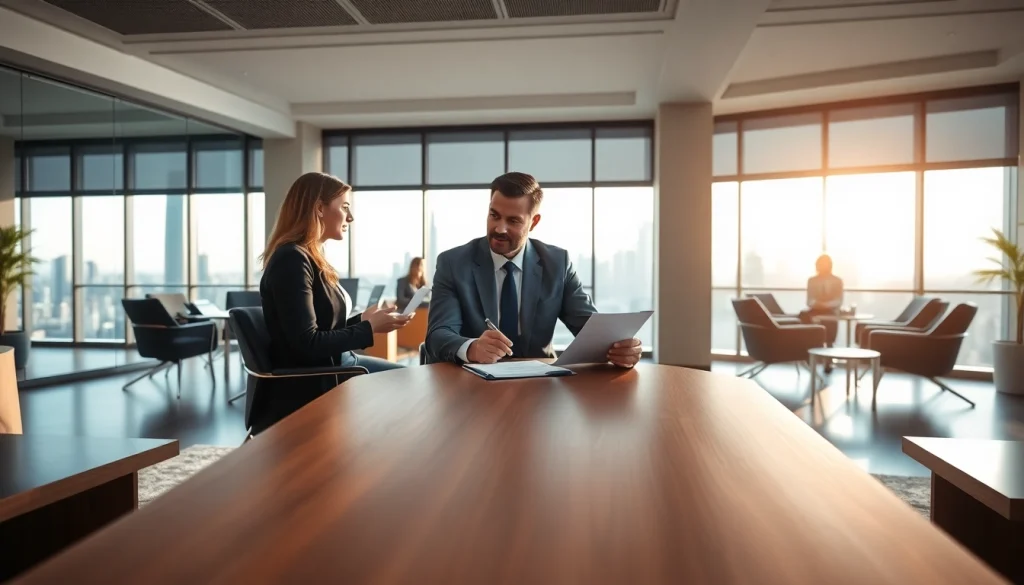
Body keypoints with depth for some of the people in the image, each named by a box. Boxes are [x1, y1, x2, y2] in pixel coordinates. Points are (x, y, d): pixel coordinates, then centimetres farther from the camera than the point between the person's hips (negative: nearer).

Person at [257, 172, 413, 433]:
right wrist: (369, 328, -18)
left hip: (334, 363, 10)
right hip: (310, 387, -10)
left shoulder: (312, 257, 10)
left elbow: (325, 328, 9)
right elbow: (307, 343, -25)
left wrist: (363, 318, 1)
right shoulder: (292, 259, -21)